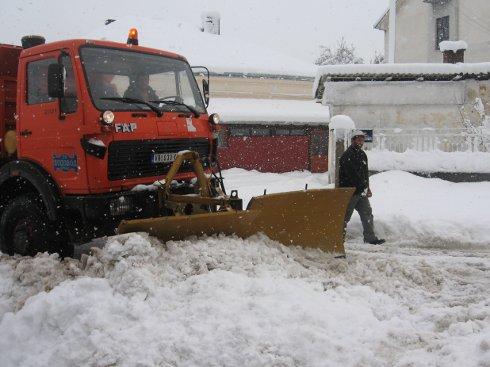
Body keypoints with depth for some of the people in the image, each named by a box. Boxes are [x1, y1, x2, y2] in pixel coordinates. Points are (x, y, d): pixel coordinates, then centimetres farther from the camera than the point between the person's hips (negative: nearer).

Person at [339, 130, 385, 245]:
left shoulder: (362, 154, 17)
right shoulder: (348, 155, -13)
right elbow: (351, 174, -20)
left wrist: (367, 188, 14)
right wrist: (364, 188, -17)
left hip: (361, 191, 9)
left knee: (367, 213, 8)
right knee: (346, 215, -2)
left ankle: (370, 238, 13)